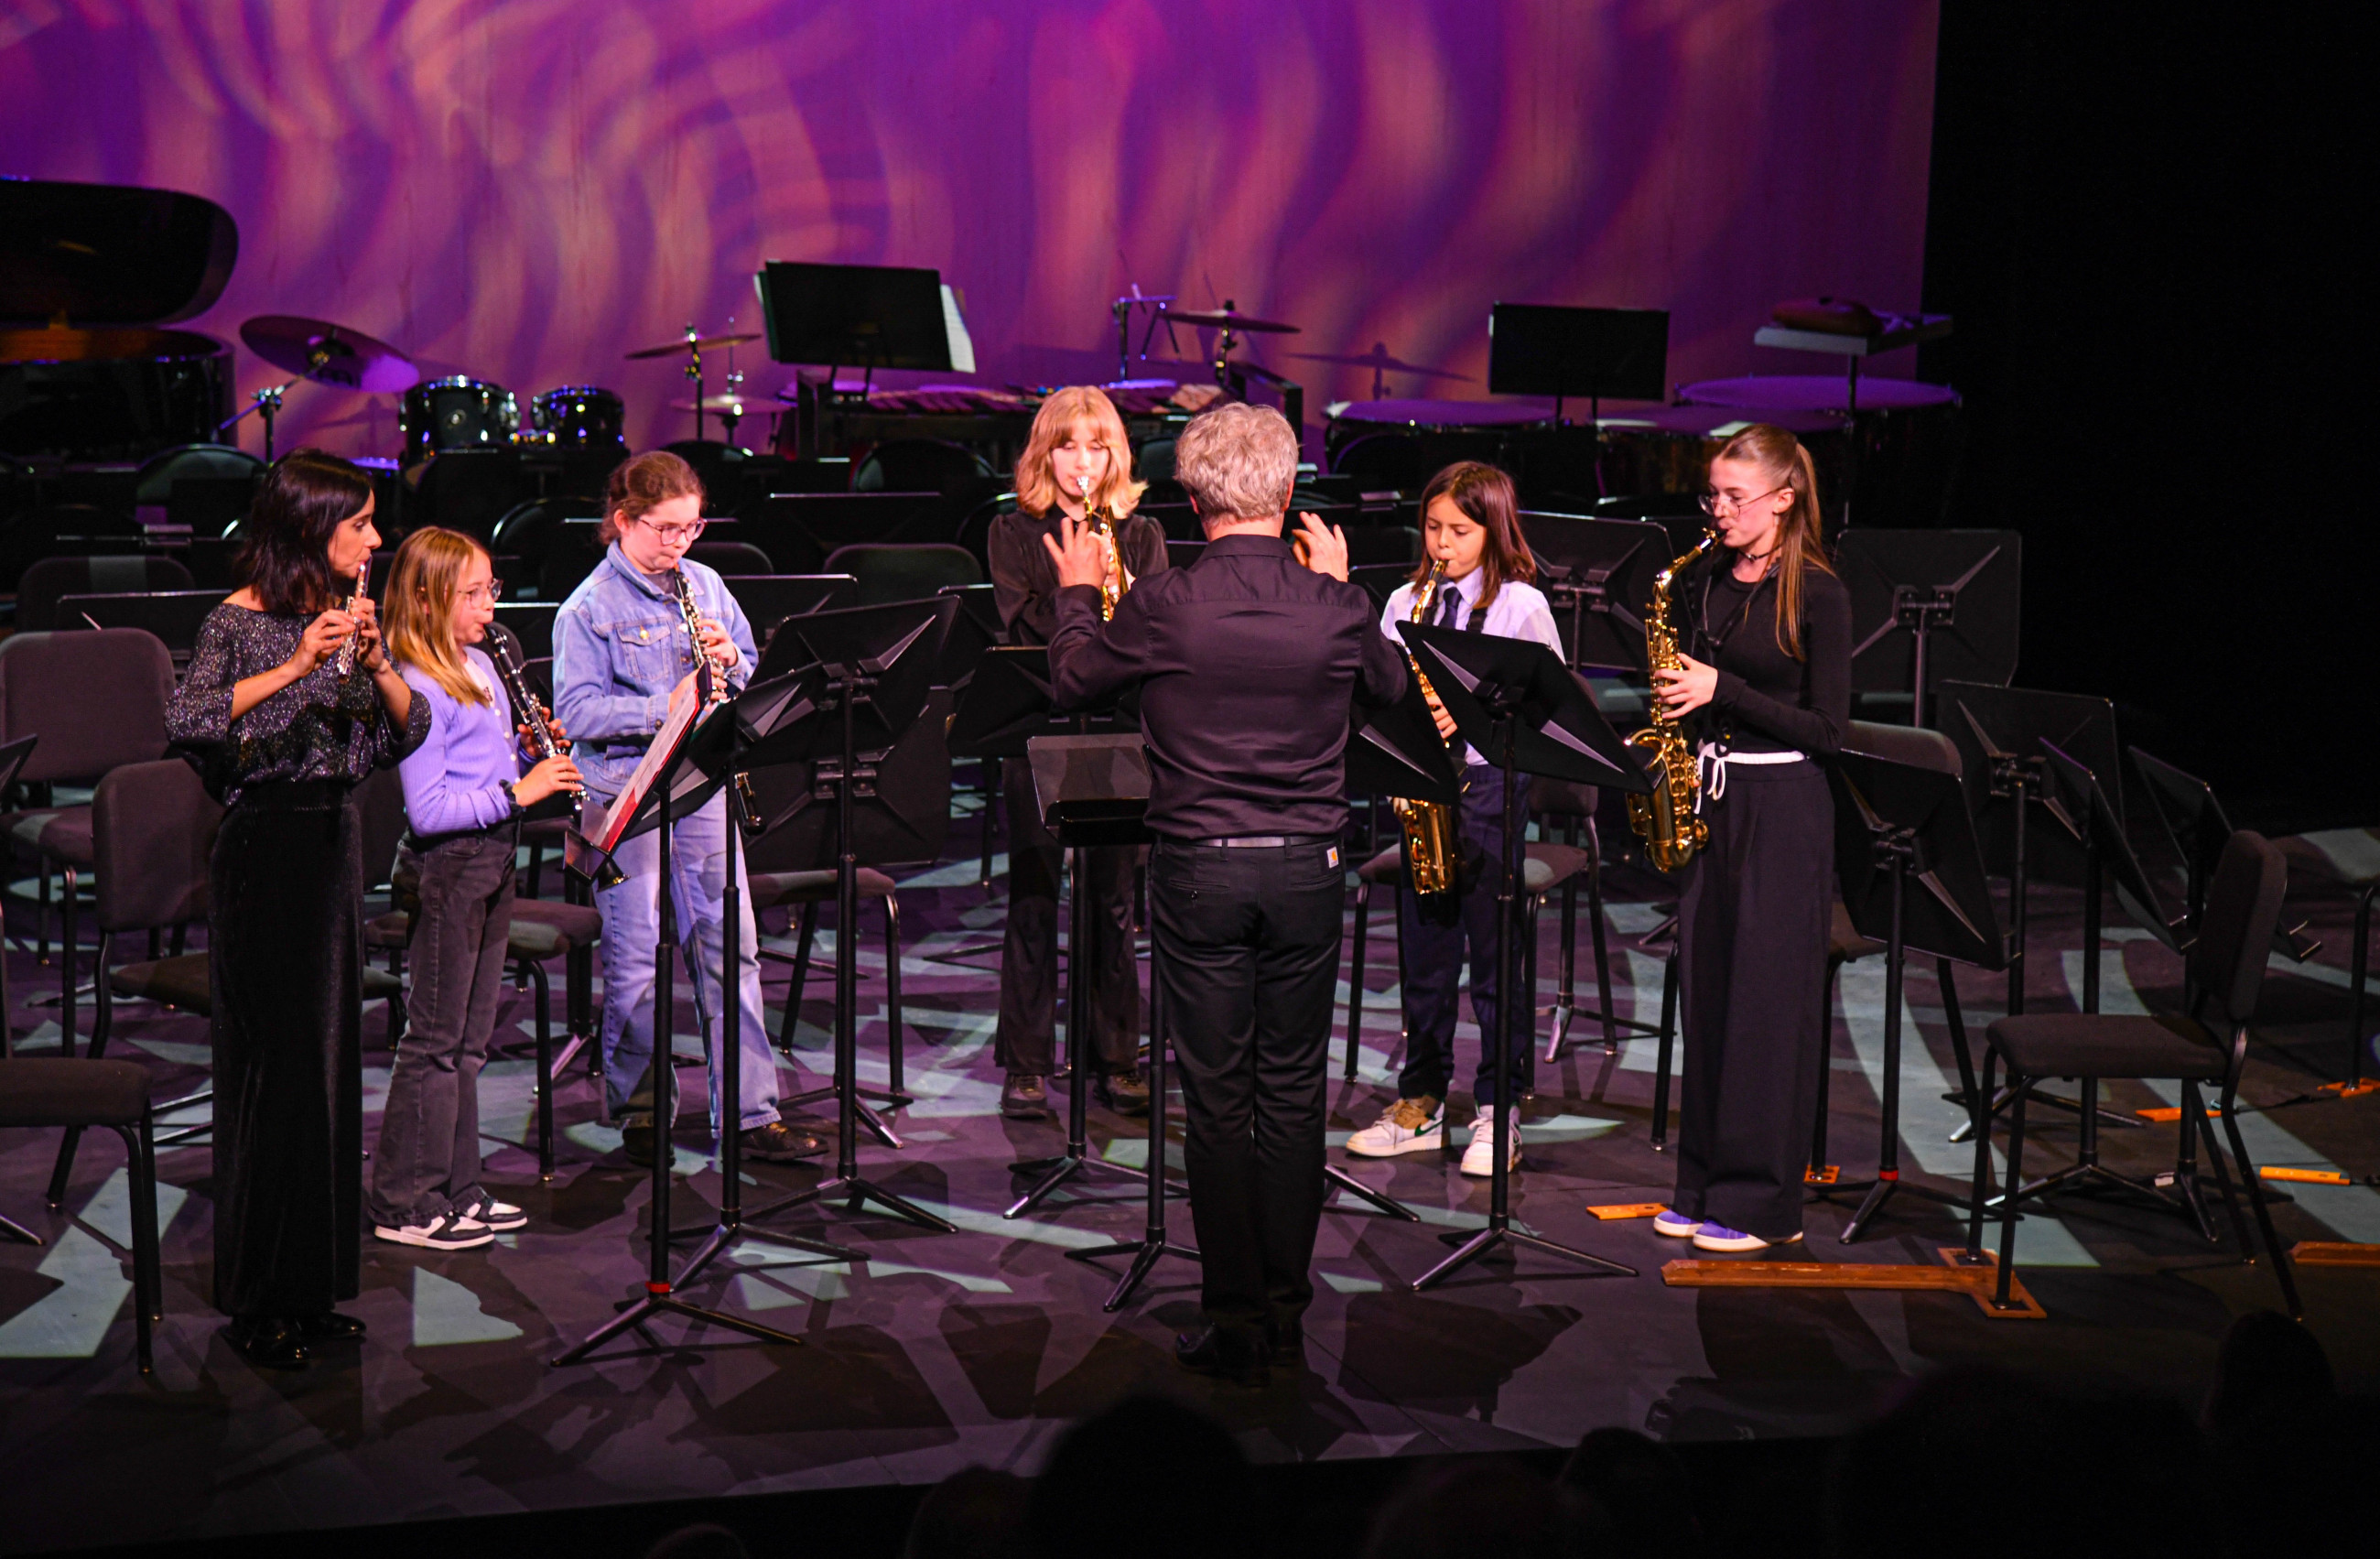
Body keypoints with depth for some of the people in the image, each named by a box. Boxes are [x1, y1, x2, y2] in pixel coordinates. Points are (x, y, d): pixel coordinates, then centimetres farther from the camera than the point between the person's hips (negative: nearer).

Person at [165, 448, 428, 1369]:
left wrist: (376, 663, -13)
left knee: (331, 1059, 10)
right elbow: (184, 723, -27)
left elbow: (411, 733, 5)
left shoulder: (344, 613, 10)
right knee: (277, 1065, -4)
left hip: (336, 843, 7)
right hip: (266, 850, -7)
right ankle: (259, 1301, 5)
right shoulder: (239, 623, -11)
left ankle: (311, 1285, 19)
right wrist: (295, 666, -34)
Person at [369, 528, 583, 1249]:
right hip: (446, 865, -9)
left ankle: (454, 1188, 23)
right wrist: (516, 791, -23)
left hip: (491, 858, 9)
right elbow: (427, 809, -23)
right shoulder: (418, 688, -17)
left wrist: (530, 750, 3)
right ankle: (402, 1203, 6)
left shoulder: (480, 667, 12)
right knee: (435, 1038, -2)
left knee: (468, 1039, 14)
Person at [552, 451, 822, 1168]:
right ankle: (637, 1110, 16)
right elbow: (578, 711, -15)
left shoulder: (707, 587, 10)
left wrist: (731, 660, -6)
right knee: (636, 956, 1)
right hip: (623, 791, -5)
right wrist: (664, 708, -24)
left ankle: (750, 1114, 9)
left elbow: (753, 677, 16)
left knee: (730, 943, 3)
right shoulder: (589, 609, -6)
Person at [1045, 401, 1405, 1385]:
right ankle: (1287, 1313, 18)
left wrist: (1077, 592, 23)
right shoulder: (1335, 607, -6)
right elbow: (1391, 686, 15)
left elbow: (1071, 685, 6)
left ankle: (1235, 1323, 9)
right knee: (1293, 1092, 11)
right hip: (1308, 867, 2)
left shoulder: (1163, 607, -11)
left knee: (1216, 1099, 5)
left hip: (1197, 870, -2)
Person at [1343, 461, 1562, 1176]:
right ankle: (1421, 1101, 20)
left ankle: (1499, 1110, 9)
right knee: (1422, 951, 9)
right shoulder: (1404, 602, 10)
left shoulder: (1522, 605, -2)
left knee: (1495, 953, 0)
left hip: (1489, 783, -4)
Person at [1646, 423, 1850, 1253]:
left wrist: (1721, 691, -17)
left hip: (1783, 810, -6)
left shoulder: (1818, 595, -8)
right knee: (1703, 992, 9)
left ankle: (1764, 1200, 5)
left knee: (1769, 1000, -2)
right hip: (1704, 797, 6)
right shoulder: (1697, 584, 9)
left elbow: (1827, 729, -11)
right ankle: (1704, 1185, 18)